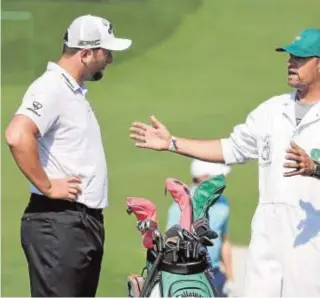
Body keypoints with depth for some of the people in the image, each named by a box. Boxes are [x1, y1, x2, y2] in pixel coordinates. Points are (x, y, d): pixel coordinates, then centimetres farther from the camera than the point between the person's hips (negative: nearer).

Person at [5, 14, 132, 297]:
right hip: (58, 223, -10)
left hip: (86, 221, 10)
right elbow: (17, 136, -29)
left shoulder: (75, 91, 18)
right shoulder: (51, 88, -14)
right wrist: (47, 187, -21)